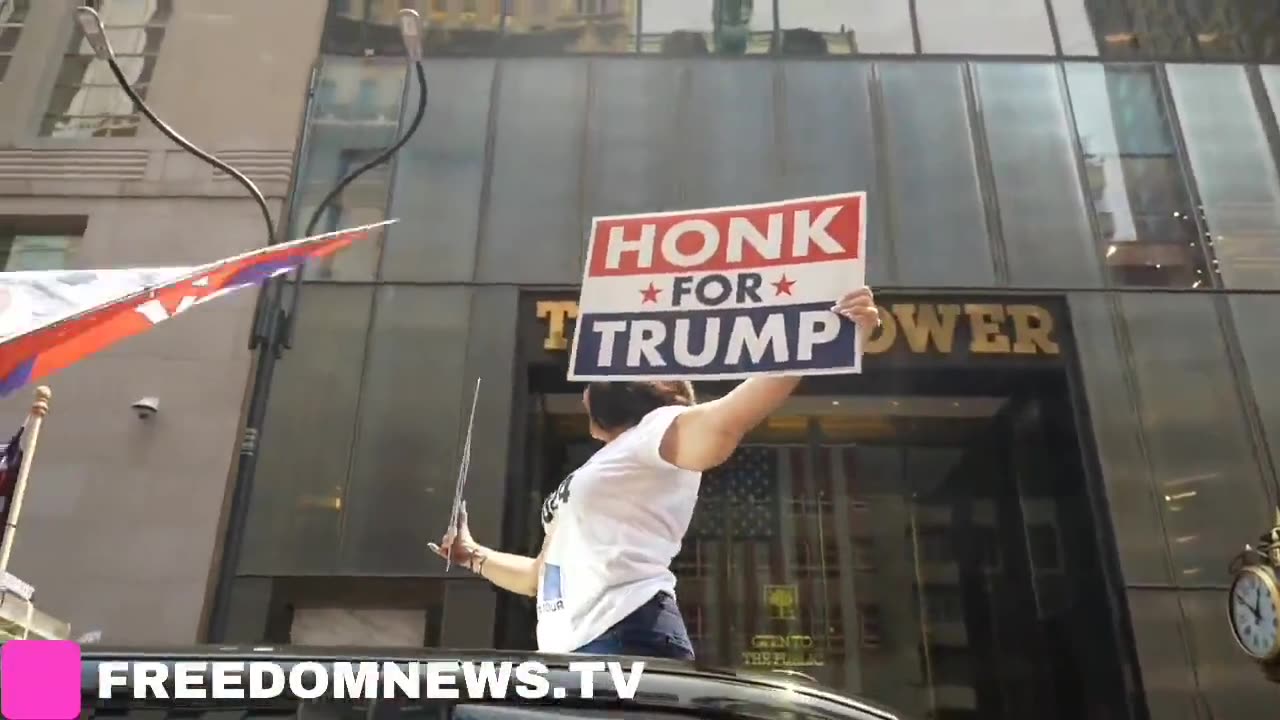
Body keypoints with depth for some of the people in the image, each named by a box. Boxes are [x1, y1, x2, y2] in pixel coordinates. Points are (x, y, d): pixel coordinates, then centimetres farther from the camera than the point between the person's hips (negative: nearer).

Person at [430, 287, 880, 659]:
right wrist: (475, 556, 30)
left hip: (628, 641, -9)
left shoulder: (656, 430, 3)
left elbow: (724, 420, -21)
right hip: (567, 652, 10)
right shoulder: (594, 475, 30)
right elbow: (545, 576, 36)